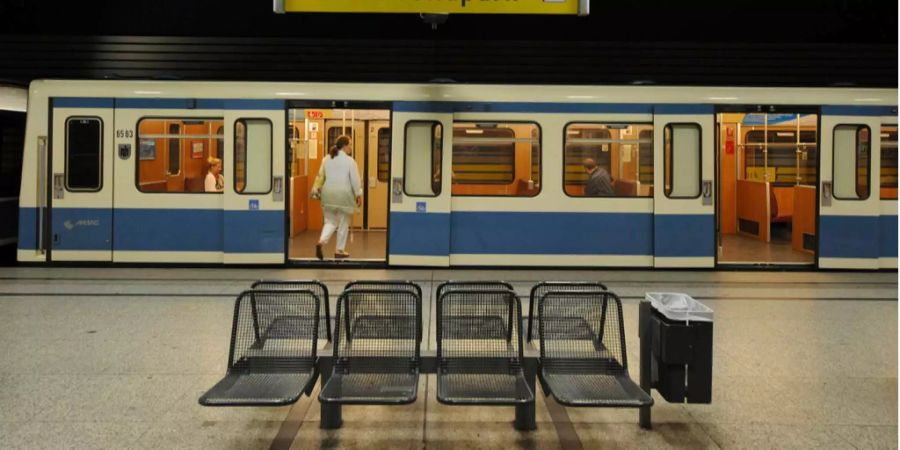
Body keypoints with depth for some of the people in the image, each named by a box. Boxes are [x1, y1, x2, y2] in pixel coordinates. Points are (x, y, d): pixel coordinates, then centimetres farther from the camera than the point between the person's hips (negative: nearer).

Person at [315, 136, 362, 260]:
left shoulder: (326, 159, 8)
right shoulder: (349, 161, -9)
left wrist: (319, 191, 21)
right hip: (344, 194, -5)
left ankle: (321, 241, -11)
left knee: (330, 222, 14)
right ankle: (339, 251, 13)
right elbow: (355, 180, -9)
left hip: (328, 194, 5)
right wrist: (359, 195, -2)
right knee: (343, 223, 8)